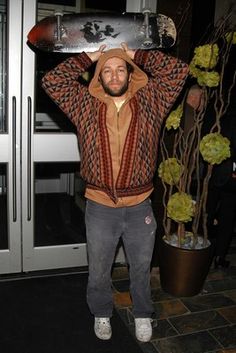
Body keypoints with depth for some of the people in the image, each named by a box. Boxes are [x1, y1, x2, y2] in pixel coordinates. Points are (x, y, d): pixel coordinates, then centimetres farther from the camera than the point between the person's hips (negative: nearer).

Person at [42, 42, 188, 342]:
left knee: (141, 267, 20)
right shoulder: (86, 104, 0)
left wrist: (137, 56, -1)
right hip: (100, 207, 0)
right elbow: (51, 81, -5)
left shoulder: (149, 101, -1)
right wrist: (89, 58, -2)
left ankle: (142, 314, 45)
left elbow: (178, 70, -5)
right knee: (98, 270, 18)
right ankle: (102, 314, 45)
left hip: (140, 206, 0)